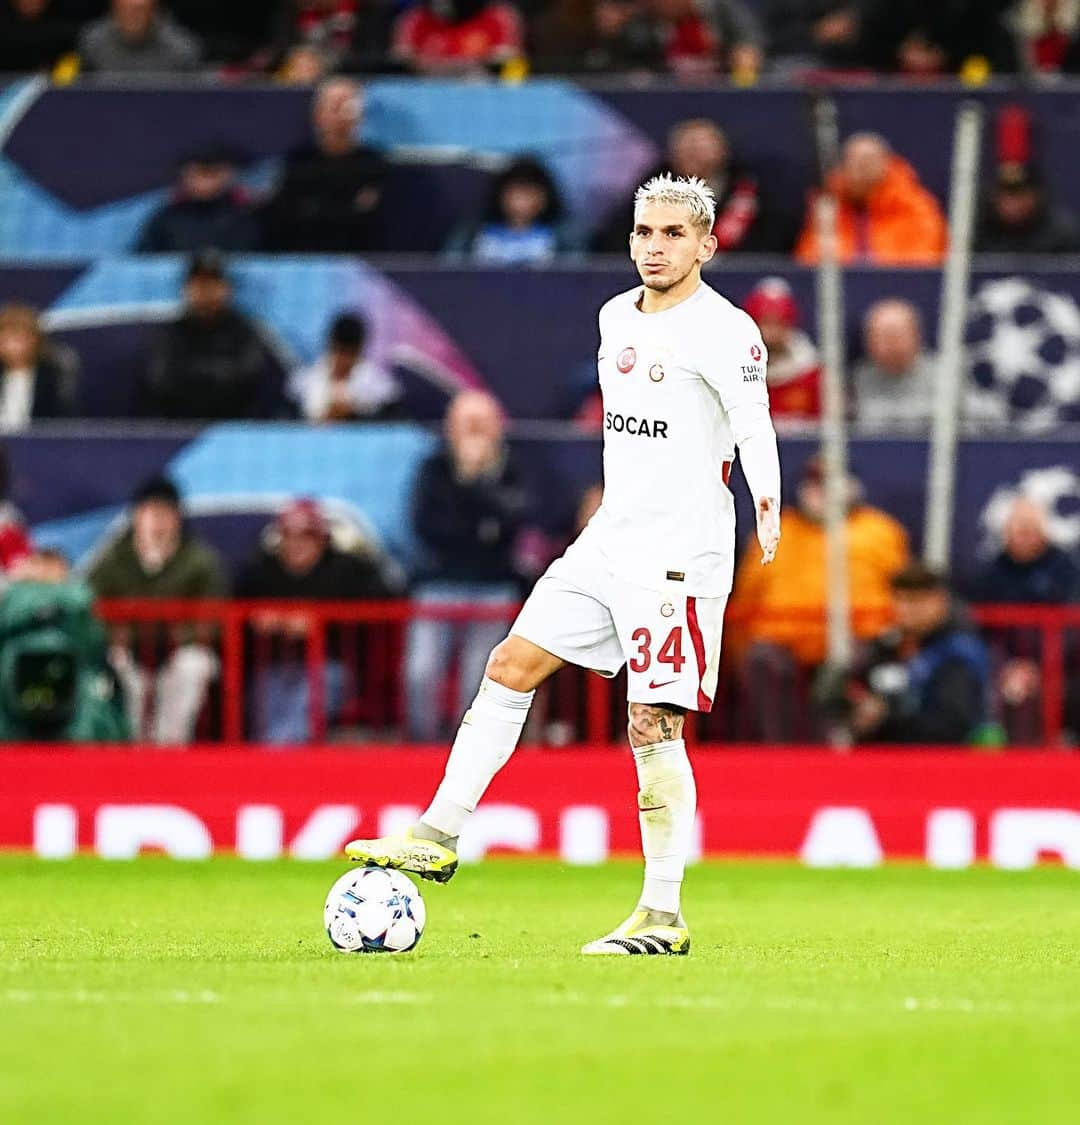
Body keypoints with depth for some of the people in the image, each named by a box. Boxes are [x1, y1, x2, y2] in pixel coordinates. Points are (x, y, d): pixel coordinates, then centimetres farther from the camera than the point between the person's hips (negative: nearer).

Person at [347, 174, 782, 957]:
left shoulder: (724, 331, -13)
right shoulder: (617, 317, 13)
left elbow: (755, 430, -26)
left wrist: (769, 507, -42)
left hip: (681, 558, -8)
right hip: (608, 541, 8)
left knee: (654, 727, -8)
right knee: (510, 667, 4)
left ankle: (663, 917, -2)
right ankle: (438, 838, 11)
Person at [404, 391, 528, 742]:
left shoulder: (510, 471, 6)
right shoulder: (435, 469, 6)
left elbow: (511, 517, -12)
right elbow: (425, 525, -5)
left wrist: (472, 479, -15)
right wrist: (479, 532, -11)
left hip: (494, 585, 0)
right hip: (441, 583, 0)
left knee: (479, 679, -4)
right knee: (421, 673, -13)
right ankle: (421, 741, -4)